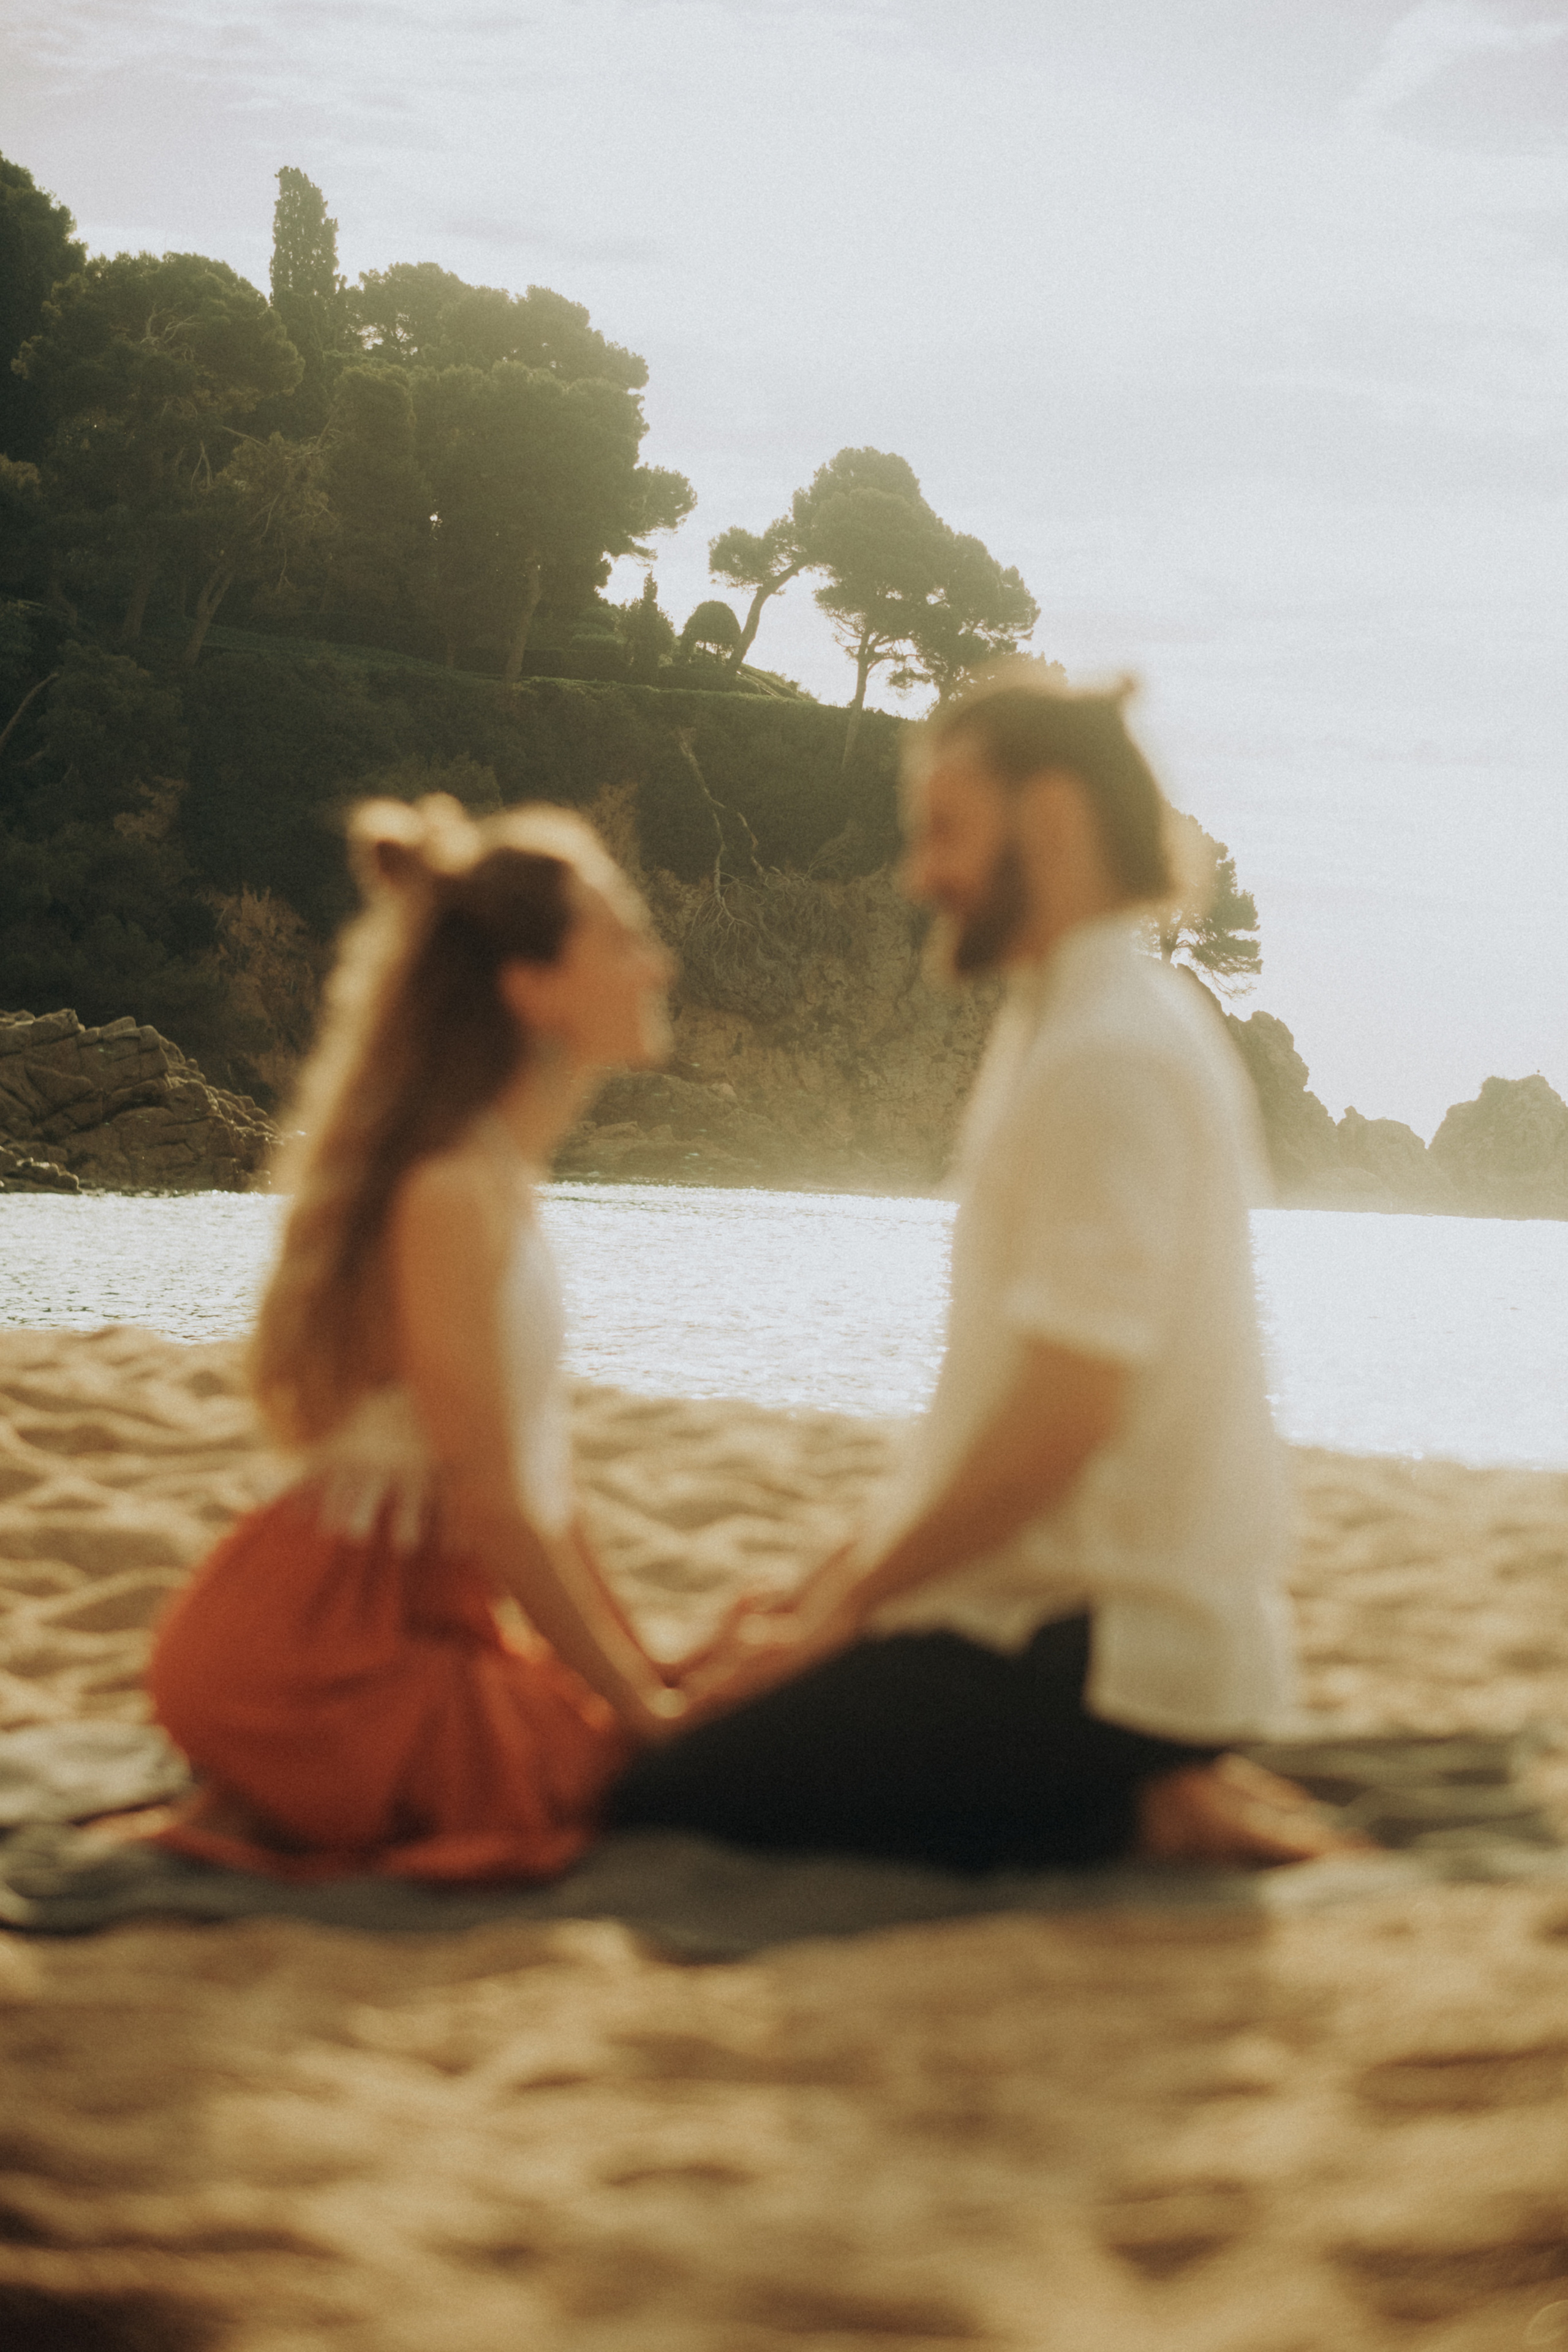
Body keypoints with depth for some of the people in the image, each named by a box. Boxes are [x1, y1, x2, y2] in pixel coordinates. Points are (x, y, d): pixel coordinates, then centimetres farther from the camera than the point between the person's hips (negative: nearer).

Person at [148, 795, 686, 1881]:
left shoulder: (499, 1176, 10)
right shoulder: (453, 1194, -21)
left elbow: (536, 1472, 15)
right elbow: (493, 1505, -21)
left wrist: (642, 1669, 14)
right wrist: (641, 1705, -12)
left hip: (412, 1602, 10)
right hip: (312, 1654, -10)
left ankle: (280, 1796, 10)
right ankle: (274, 1816, -4)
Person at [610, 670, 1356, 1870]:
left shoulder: (1104, 1060, -18)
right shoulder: (1123, 1023, 15)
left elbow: (1063, 1420, -24)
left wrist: (842, 1608, -12)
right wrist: (843, 1581, 13)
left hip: (1109, 1653, -10)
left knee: (665, 1795, -14)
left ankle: (1136, 1814, -9)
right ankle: (1153, 1786, 8)